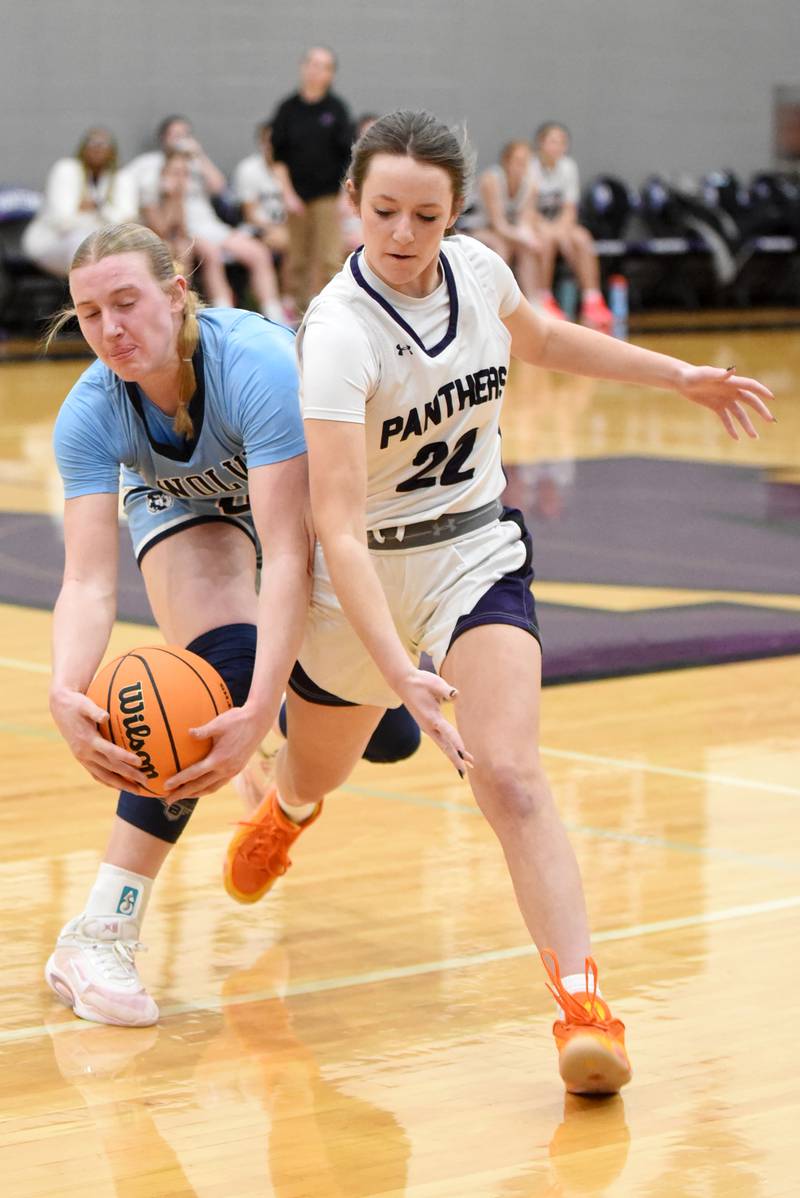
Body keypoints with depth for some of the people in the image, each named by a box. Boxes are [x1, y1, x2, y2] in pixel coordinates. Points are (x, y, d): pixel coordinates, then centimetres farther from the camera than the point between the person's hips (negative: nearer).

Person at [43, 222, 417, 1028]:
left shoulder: (257, 364, -41)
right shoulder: (90, 414, -31)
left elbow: (286, 555, -46)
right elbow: (88, 581, -38)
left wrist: (259, 711, -57)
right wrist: (66, 693, -59)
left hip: (295, 487, 0)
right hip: (180, 505, 0)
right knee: (220, 662, -30)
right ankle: (96, 938, -29)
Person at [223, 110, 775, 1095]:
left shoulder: (476, 268, -11)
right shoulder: (339, 335, -28)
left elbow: (541, 340, 16)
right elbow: (337, 524, -34)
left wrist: (681, 377, 15)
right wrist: (401, 675, -44)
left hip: (475, 551, 2)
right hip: (363, 573, -2)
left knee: (508, 772, -21)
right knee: (315, 774, 24)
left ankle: (583, 1006, -26)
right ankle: (285, 812, 63)